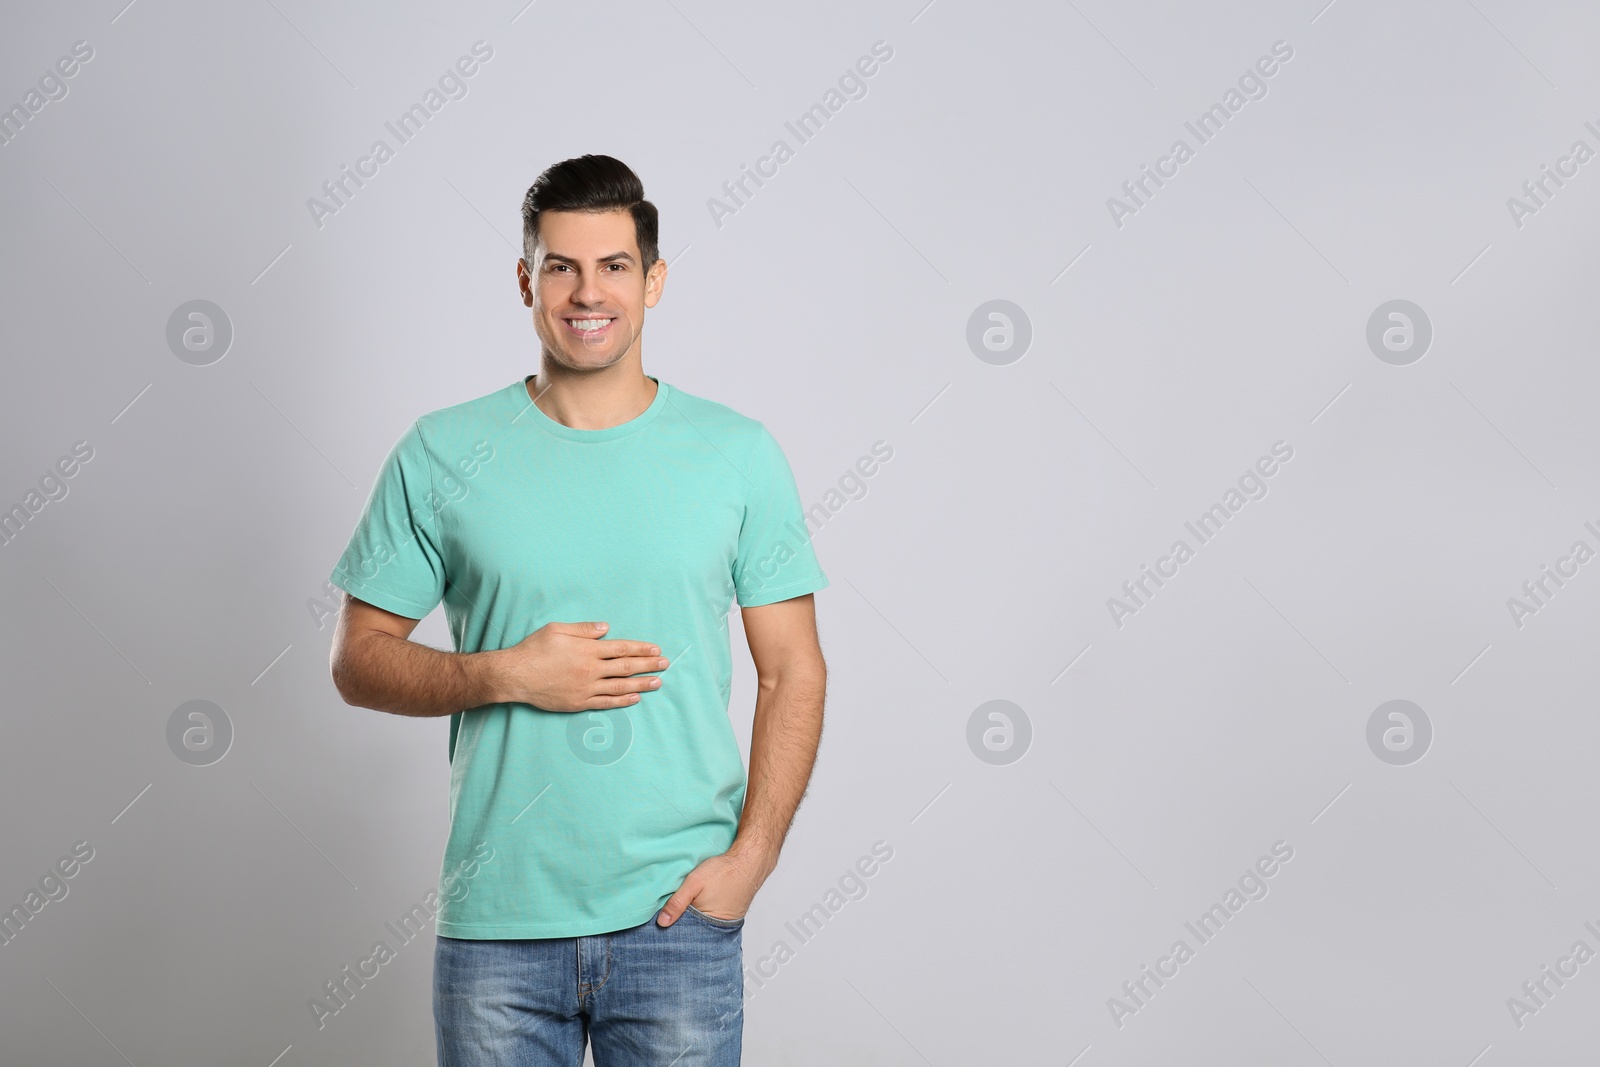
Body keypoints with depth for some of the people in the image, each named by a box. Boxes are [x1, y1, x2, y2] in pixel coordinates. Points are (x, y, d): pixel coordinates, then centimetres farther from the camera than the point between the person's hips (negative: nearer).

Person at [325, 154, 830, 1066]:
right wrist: (507, 675, -12)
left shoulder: (738, 453, 3)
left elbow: (794, 673, 4)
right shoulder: (440, 456, 2)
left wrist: (749, 857, -7)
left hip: (678, 916, 0)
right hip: (497, 922, 0)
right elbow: (359, 661, 4)